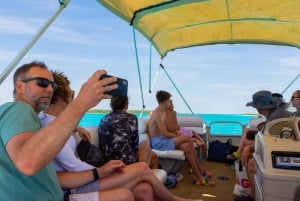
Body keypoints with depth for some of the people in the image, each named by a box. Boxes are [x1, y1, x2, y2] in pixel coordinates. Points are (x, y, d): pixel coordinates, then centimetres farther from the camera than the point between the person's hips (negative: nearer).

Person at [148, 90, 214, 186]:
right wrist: (178, 136, -7)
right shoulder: (157, 114, -17)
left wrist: (175, 134, 0)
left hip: (163, 140, 9)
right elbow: (165, 134, -21)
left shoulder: (162, 112, 14)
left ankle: (199, 176, 1)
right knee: (188, 139, -18)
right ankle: (201, 171, -2)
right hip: (158, 143, -9)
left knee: (187, 147, -9)